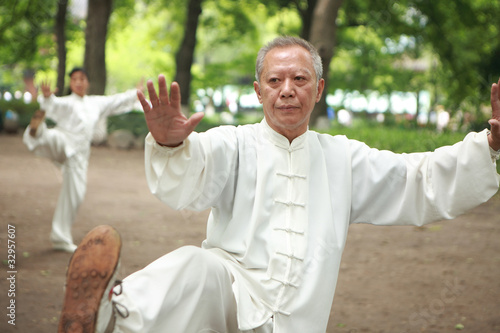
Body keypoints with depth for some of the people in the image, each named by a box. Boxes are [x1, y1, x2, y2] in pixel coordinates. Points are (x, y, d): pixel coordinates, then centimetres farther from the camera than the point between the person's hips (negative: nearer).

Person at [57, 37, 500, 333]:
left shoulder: (344, 159, 17)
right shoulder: (235, 145, 7)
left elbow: (426, 184, 14)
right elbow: (185, 182, -14)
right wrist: (170, 144, -40)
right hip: (228, 295, -4)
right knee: (196, 266, -39)